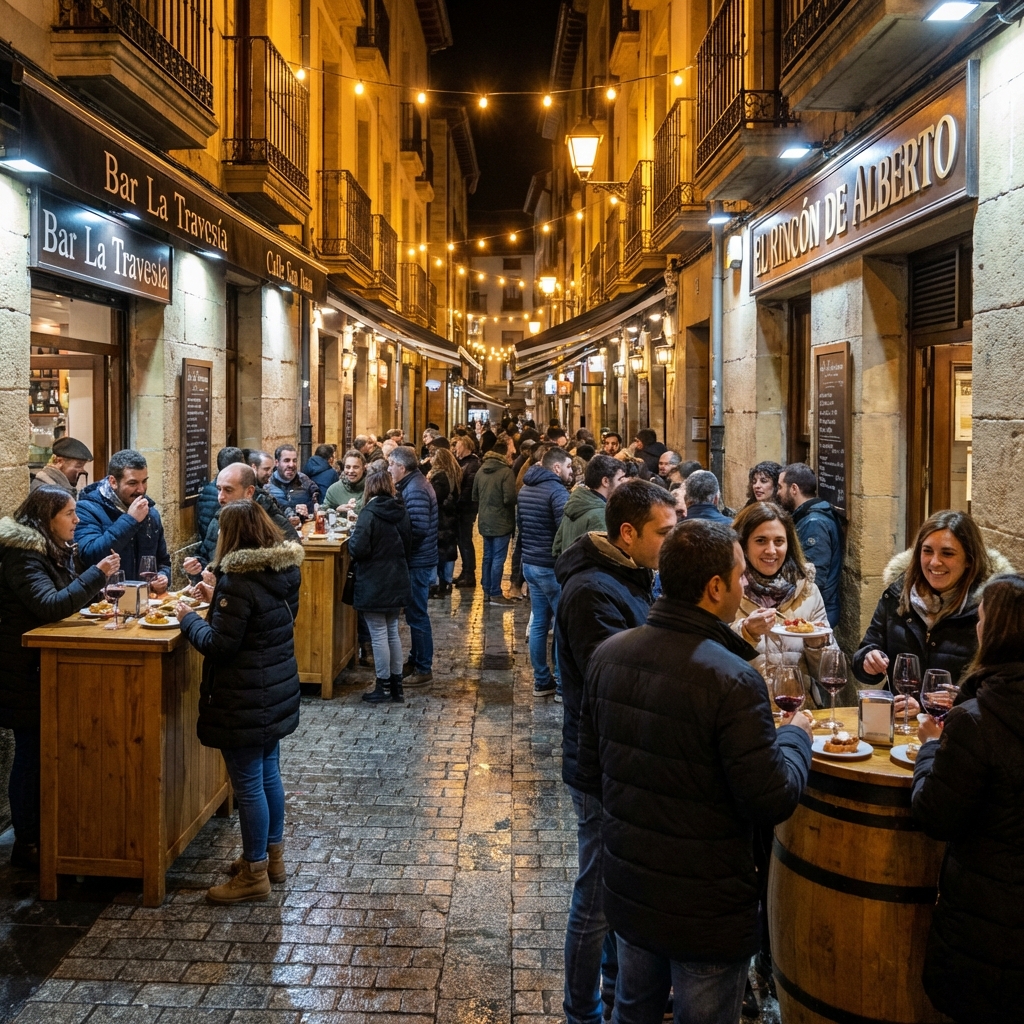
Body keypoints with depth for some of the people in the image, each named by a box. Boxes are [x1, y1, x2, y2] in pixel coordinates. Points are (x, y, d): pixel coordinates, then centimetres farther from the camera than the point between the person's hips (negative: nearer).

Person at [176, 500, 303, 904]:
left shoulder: (239, 581, -23)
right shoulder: (283, 571, 3)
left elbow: (219, 646, -20)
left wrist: (189, 618, -4)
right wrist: (218, 601, 14)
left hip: (244, 702, -9)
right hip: (279, 692, 9)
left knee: (248, 784, 3)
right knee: (268, 773, 20)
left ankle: (254, 874, 15)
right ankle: (273, 855, 34)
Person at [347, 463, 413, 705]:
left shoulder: (369, 513, -17)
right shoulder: (400, 510, 4)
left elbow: (358, 549, -20)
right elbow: (408, 545, 12)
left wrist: (352, 536, -1)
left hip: (374, 584, -7)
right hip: (397, 581, 7)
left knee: (379, 635, 2)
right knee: (392, 632, 15)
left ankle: (384, 687, 9)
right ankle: (396, 686, 21)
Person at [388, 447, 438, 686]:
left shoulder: (415, 490, -19)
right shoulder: (413, 484, 12)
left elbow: (418, 528, -27)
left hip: (418, 563, -10)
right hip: (418, 559, 10)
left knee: (417, 614, -2)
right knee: (414, 612, 18)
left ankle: (423, 669, 7)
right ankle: (415, 660, 30)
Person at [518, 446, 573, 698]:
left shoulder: (525, 489, 12)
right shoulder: (557, 491, -17)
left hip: (530, 563, 9)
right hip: (552, 566, -9)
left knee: (538, 623, 13)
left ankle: (542, 681, 20)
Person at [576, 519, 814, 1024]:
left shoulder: (608, 654, -6)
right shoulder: (732, 680, -27)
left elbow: (589, 772, 3)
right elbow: (773, 800, -22)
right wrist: (795, 736, -4)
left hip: (626, 892, 6)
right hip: (704, 913, -5)